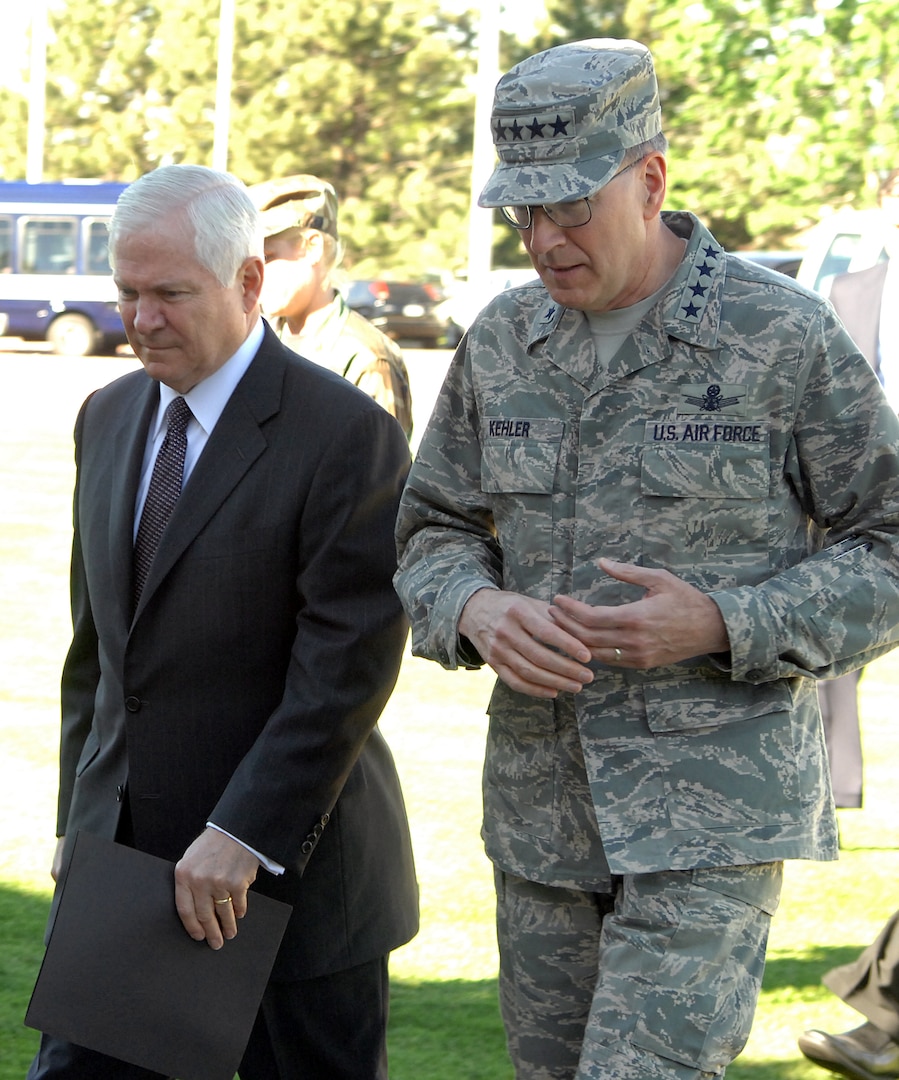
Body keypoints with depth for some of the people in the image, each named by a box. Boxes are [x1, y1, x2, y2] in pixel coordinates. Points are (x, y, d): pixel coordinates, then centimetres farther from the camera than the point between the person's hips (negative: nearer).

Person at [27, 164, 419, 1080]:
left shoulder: (346, 436, -13)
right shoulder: (108, 419, 10)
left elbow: (347, 667, -18)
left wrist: (243, 836, -22)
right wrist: (76, 816, 15)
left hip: (287, 866, -6)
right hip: (120, 850, 6)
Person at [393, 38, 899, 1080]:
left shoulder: (785, 336, -9)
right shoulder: (502, 342, 6)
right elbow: (432, 536, 13)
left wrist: (718, 626, -20)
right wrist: (482, 612, -12)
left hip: (716, 797, -6)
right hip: (540, 791, 6)